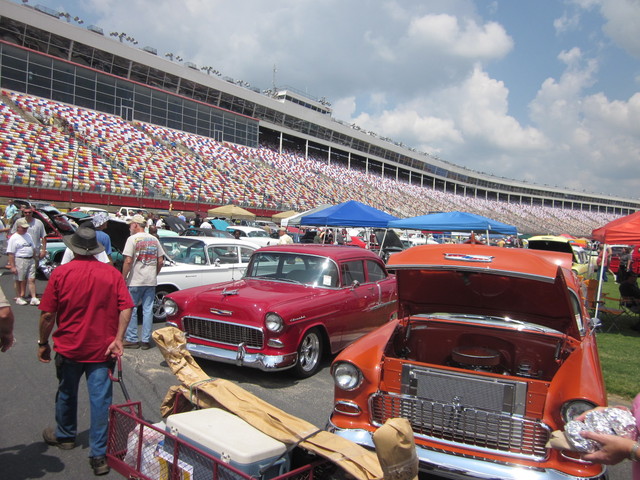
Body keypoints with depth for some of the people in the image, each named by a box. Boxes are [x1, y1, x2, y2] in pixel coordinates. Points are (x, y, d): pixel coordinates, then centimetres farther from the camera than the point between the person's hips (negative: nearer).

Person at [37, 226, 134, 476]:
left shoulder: (60, 273, -10)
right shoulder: (112, 273, -6)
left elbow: (47, 315, -7)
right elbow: (126, 309, -11)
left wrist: (43, 343, 5)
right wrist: (118, 339, -8)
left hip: (68, 347, 0)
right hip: (103, 349, 0)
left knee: (66, 393, 23)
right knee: (100, 400, 4)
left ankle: (65, 436, 45)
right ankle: (99, 455, 7)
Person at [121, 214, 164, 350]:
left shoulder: (132, 239, -8)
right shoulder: (154, 239, 8)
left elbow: (128, 261, -14)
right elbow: (160, 261, 8)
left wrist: (123, 278, -6)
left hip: (135, 281, -5)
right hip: (151, 281, 5)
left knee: (131, 310, 7)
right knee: (148, 310, 8)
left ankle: (132, 340, 11)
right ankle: (146, 340, 11)